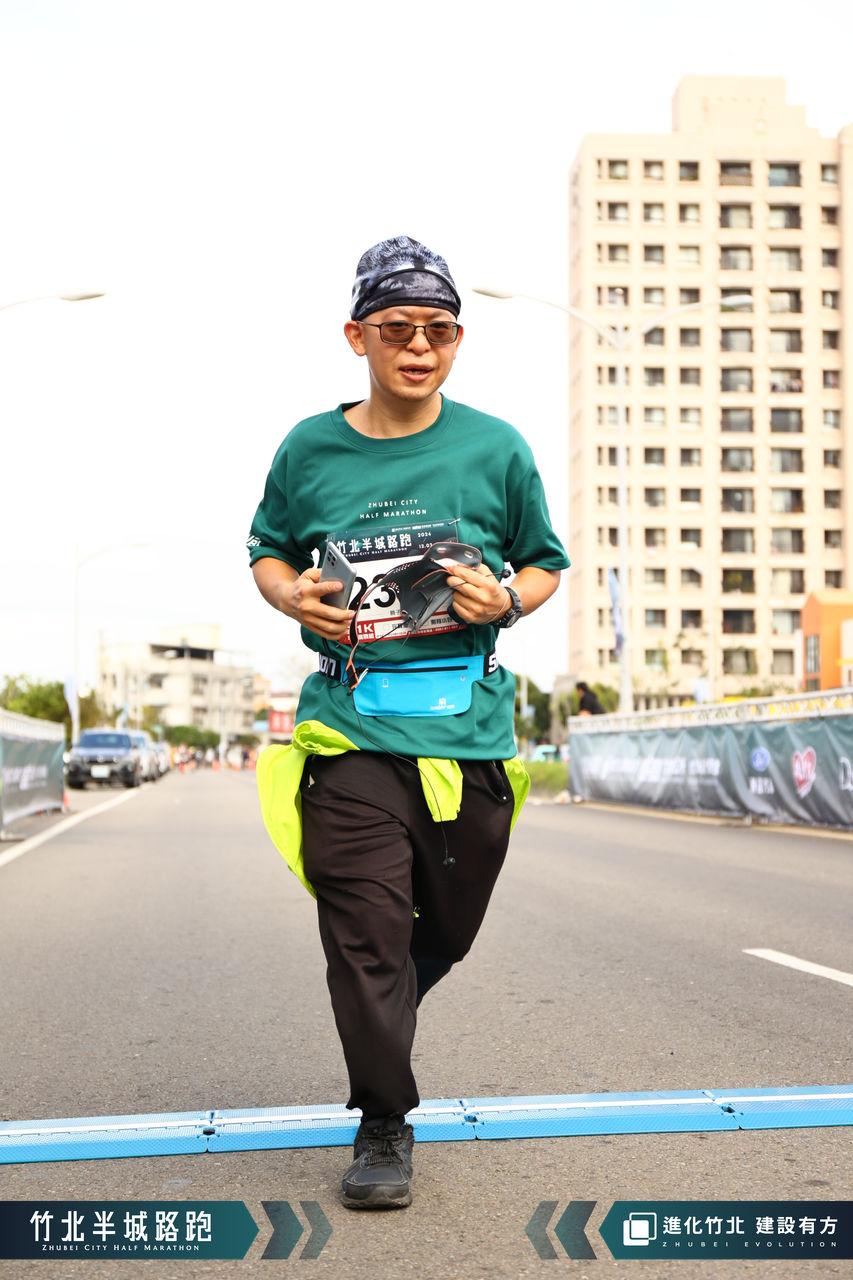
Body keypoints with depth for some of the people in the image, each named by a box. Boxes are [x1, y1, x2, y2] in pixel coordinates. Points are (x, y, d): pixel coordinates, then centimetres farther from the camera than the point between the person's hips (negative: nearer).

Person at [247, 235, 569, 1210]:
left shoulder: (496, 449, 2)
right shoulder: (309, 450, 4)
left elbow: (546, 564, 13)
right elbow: (266, 550, 18)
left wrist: (505, 599, -9)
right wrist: (292, 595, -4)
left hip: (471, 726, 1)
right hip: (351, 723, -1)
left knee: (448, 927, 13)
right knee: (366, 923, -5)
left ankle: (380, 1014, 45)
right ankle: (383, 1124, 10)